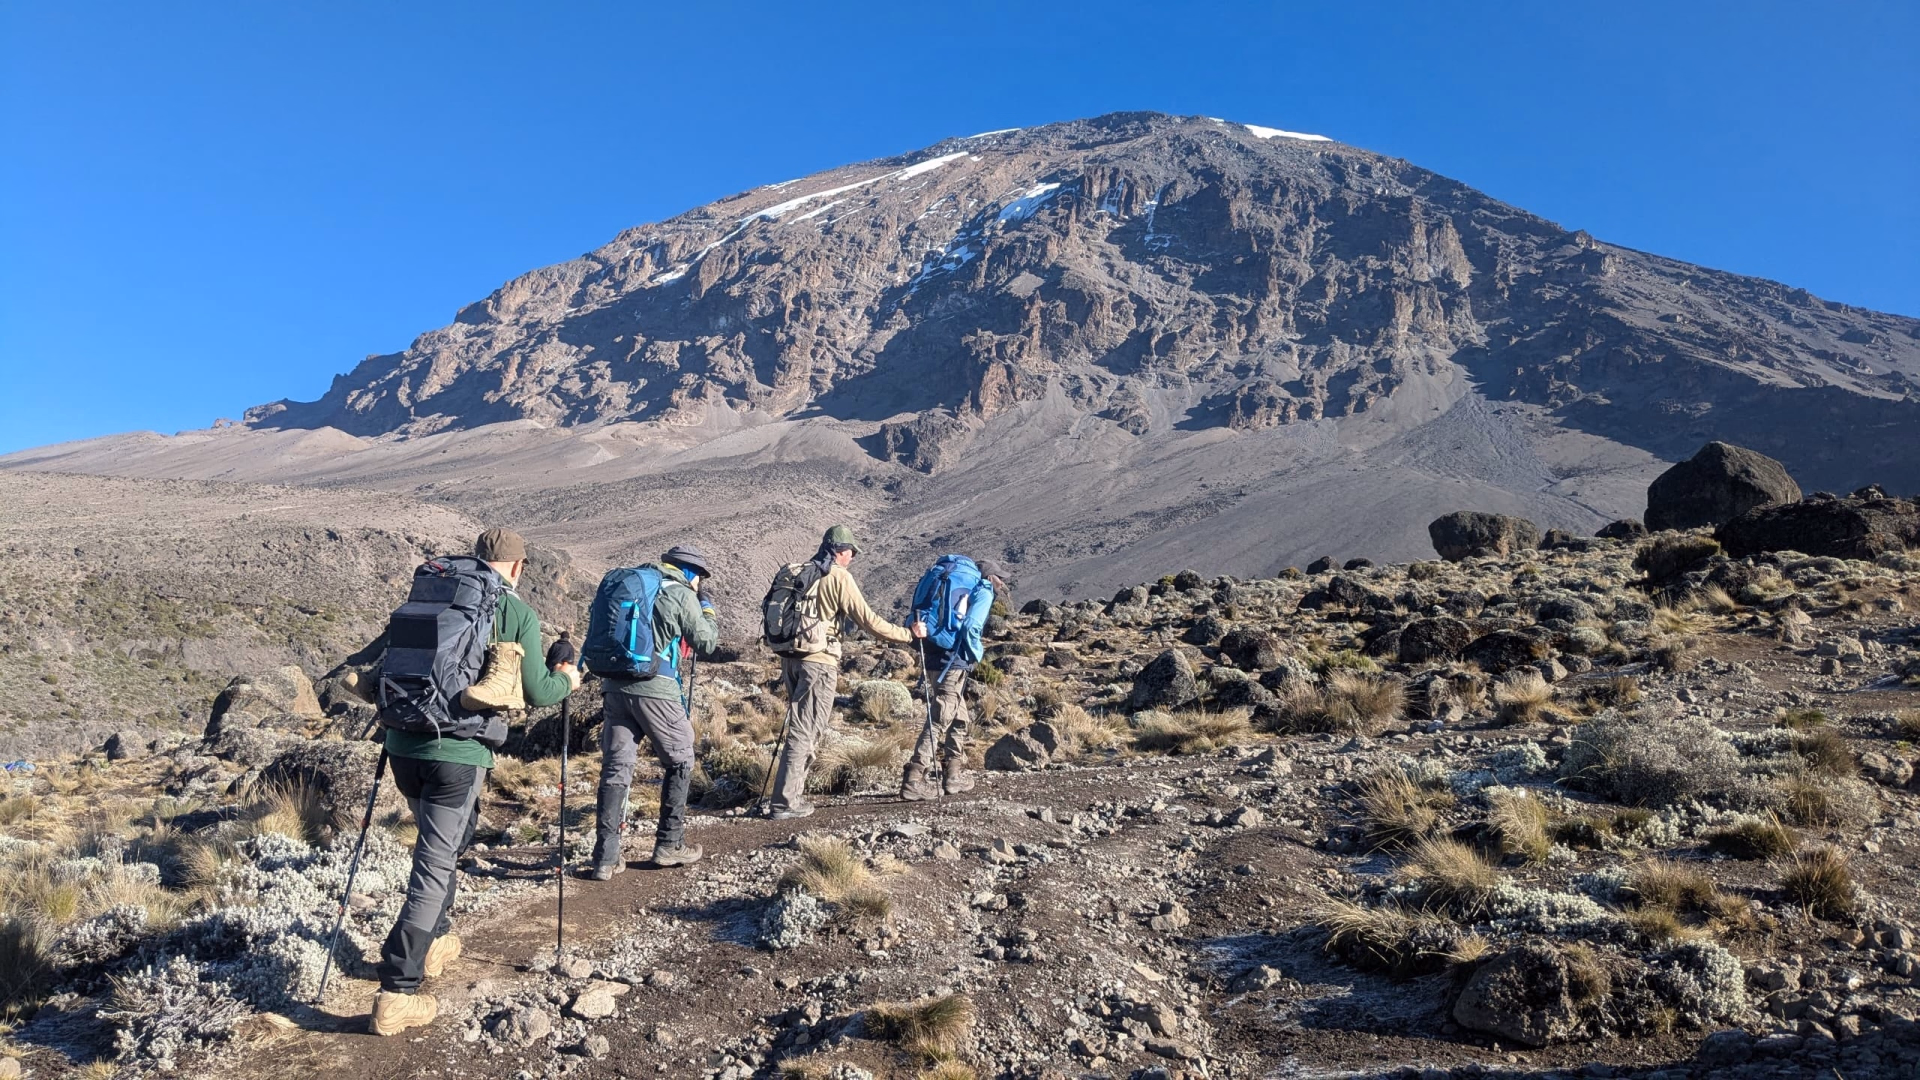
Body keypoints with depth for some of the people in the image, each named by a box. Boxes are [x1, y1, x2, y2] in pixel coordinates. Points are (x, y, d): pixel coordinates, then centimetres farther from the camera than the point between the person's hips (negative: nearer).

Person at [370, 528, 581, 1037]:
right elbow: (536, 692, -1)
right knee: (435, 866, -1)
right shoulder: (517, 613, -2)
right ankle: (396, 995, -4)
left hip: (404, 744, 6)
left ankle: (432, 943, 38)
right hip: (458, 752, -5)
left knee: (440, 843, 27)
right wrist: (565, 680, 20)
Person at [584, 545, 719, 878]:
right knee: (679, 762, 12)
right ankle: (669, 845, 16)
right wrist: (706, 604, 13)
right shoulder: (682, 595, -4)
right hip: (655, 690, -6)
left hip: (615, 686, 6)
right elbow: (707, 643, 2)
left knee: (615, 768, 7)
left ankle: (605, 858, 4)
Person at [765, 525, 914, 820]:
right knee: (805, 731, -3)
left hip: (791, 657, 8)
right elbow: (868, 621, -12)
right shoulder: (839, 578, -9)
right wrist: (908, 635, -3)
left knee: (805, 727, 20)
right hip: (818, 662, -8)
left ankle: (792, 792, 23)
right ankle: (784, 803, -1)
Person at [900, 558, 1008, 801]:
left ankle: (953, 775, 26)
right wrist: (976, 655, -1)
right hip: (954, 662, -8)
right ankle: (913, 781, -16)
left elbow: (916, 616, 10)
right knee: (939, 721, -10)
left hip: (933, 658, 8)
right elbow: (970, 629, -14)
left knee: (959, 718, 21)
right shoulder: (983, 591, 1)